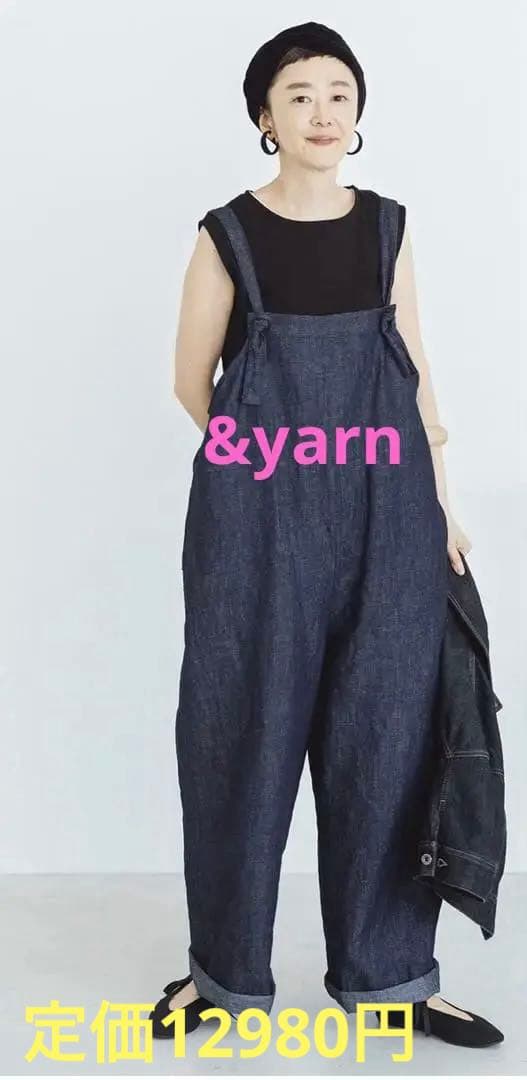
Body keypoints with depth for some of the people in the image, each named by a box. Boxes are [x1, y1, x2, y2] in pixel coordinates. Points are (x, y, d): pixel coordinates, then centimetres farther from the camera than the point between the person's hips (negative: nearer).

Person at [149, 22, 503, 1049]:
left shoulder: (387, 227, 9)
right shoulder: (227, 234, 1)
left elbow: (414, 375, 11)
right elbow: (193, 383, 5)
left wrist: (439, 503, 7)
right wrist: (273, 456, 3)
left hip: (386, 517, 2)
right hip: (259, 520, -2)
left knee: (383, 733, 5)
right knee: (247, 730, 3)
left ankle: (385, 973, 19)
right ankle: (225, 967, 21)